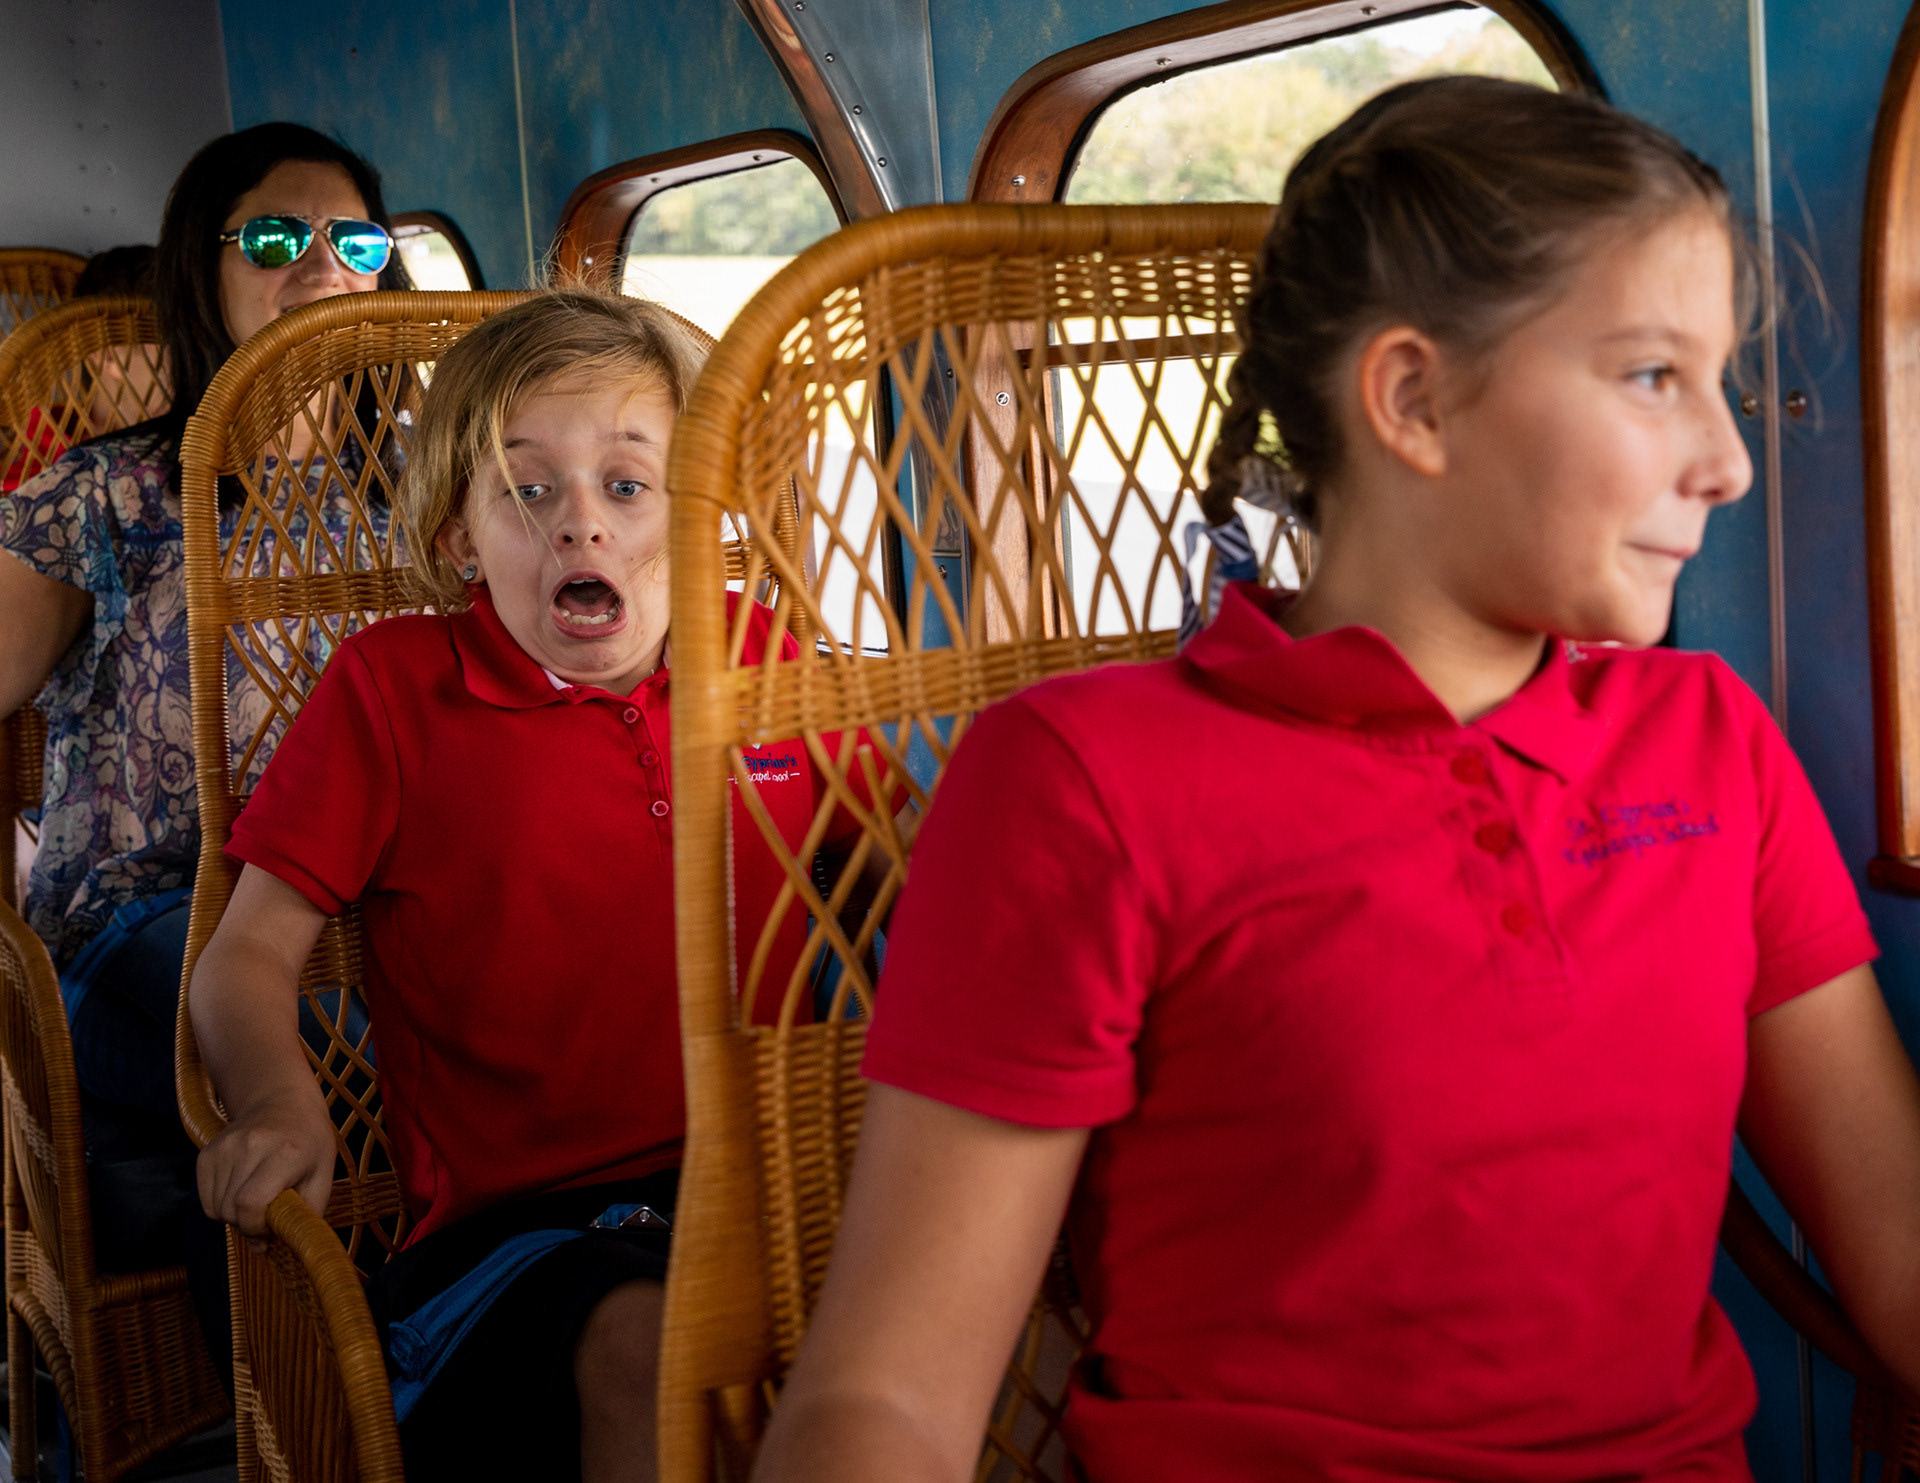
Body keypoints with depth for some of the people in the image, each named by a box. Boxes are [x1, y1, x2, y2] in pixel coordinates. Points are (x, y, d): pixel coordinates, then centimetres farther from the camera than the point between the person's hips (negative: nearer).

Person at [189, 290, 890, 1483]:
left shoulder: (760, 660, 13)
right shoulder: (393, 687, 5)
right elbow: (250, 952, 5)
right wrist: (279, 1104, -17)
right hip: (521, 1211, -3)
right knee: (645, 1350, -35)